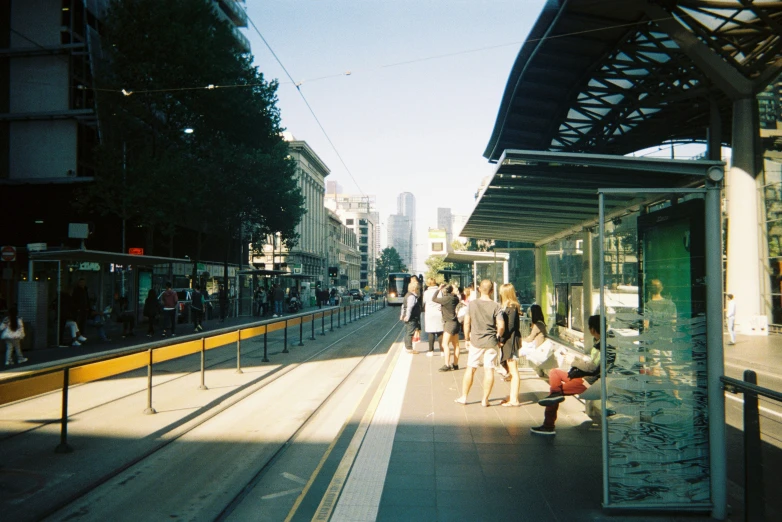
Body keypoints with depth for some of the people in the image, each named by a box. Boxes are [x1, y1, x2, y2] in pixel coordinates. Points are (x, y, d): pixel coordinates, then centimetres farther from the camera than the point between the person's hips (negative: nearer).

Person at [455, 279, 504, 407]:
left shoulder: (472, 304, -4)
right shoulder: (496, 306, -9)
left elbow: (467, 323, -2)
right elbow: (501, 326, -12)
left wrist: (467, 339, 9)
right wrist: (498, 338, 7)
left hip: (475, 341, 1)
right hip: (491, 343, -1)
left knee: (470, 369, 11)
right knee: (489, 370, 5)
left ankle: (464, 397, 19)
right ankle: (485, 399, 8)